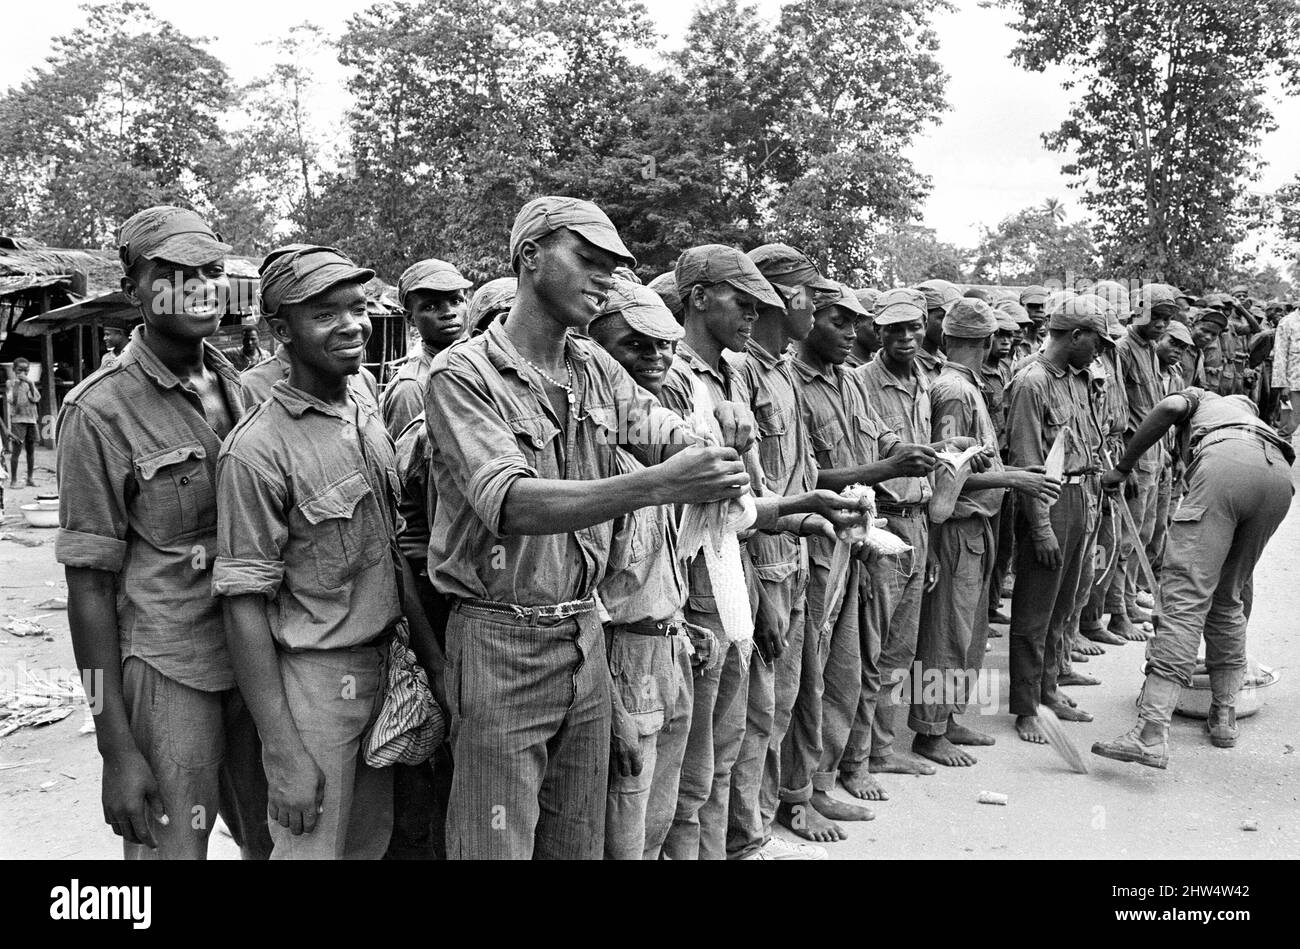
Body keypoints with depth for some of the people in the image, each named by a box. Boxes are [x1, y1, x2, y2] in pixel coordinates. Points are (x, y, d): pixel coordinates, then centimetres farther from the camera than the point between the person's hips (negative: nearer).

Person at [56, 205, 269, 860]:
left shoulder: (234, 386, 7)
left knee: (276, 839, 15)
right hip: (169, 673, -5)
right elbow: (90, 585, -10)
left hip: (257, 661, 6)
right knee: (175, 848, 4)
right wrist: (116, 748, -11)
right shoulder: (99, 412, -11)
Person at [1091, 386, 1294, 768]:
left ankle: (1151, 734, -21)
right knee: (1228, 598, 22)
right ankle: (1224, 717, 26)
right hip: (1280, 476, 6)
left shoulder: (1200, 397, 33)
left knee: (1186, 596, -12)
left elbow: (1169, 407, 4)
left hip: (1226, 464, -6)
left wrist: (1122, 467, 8)